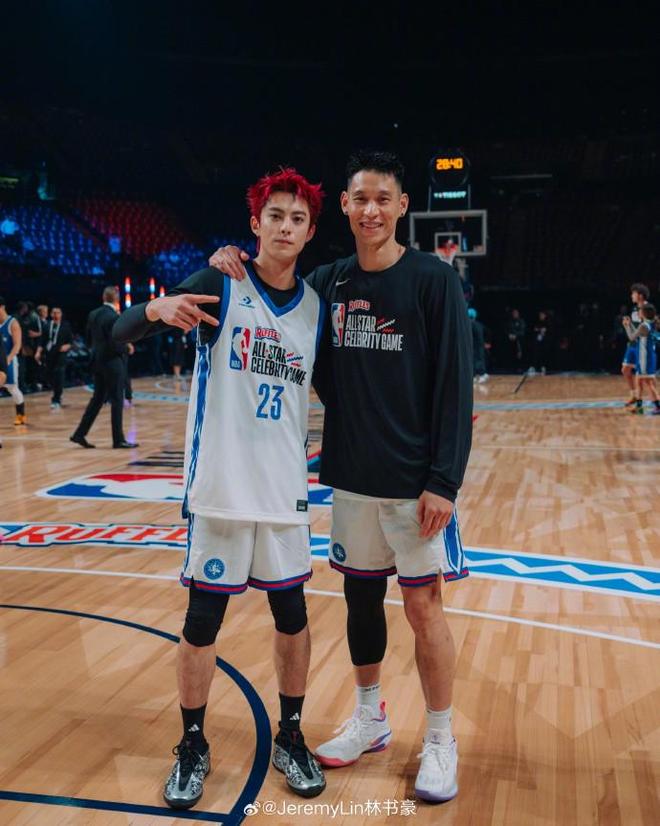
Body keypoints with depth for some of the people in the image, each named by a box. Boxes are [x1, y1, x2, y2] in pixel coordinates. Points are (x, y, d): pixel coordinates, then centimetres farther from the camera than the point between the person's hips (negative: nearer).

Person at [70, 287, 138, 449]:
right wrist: (126, 346, -3)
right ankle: (118, 439, 7)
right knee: (117, 400, 1)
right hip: (112, 363, -8)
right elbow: (116, 345, -21)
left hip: (97, 361, 8)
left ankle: (80, 434, 14)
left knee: (98, 398, 15)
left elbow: (89, 338, 12)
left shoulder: (93, 314, 5)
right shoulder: (114, 317, -19)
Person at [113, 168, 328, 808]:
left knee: (292, 616, 10)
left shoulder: (315, 305, 6)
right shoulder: (219, 285, -5)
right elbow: (120, 333, -11)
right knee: (202, 621, 6)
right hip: (220, 485, -3)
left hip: (285, 489, 4)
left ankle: (290, 740, 29)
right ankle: (192, 748, 26)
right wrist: (157, 308, -32)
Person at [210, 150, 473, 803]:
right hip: (350, 475, 5)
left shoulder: (433, 280, -8)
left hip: (414, 479, -4)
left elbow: (455, 386, -11)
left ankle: (440, 742, 21)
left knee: (422, 605, 3)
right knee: (360, 594, 14)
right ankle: (369, 720, 33)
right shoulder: (327, 282, 5)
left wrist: (443, 480, -16)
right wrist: (233, 264, -1)